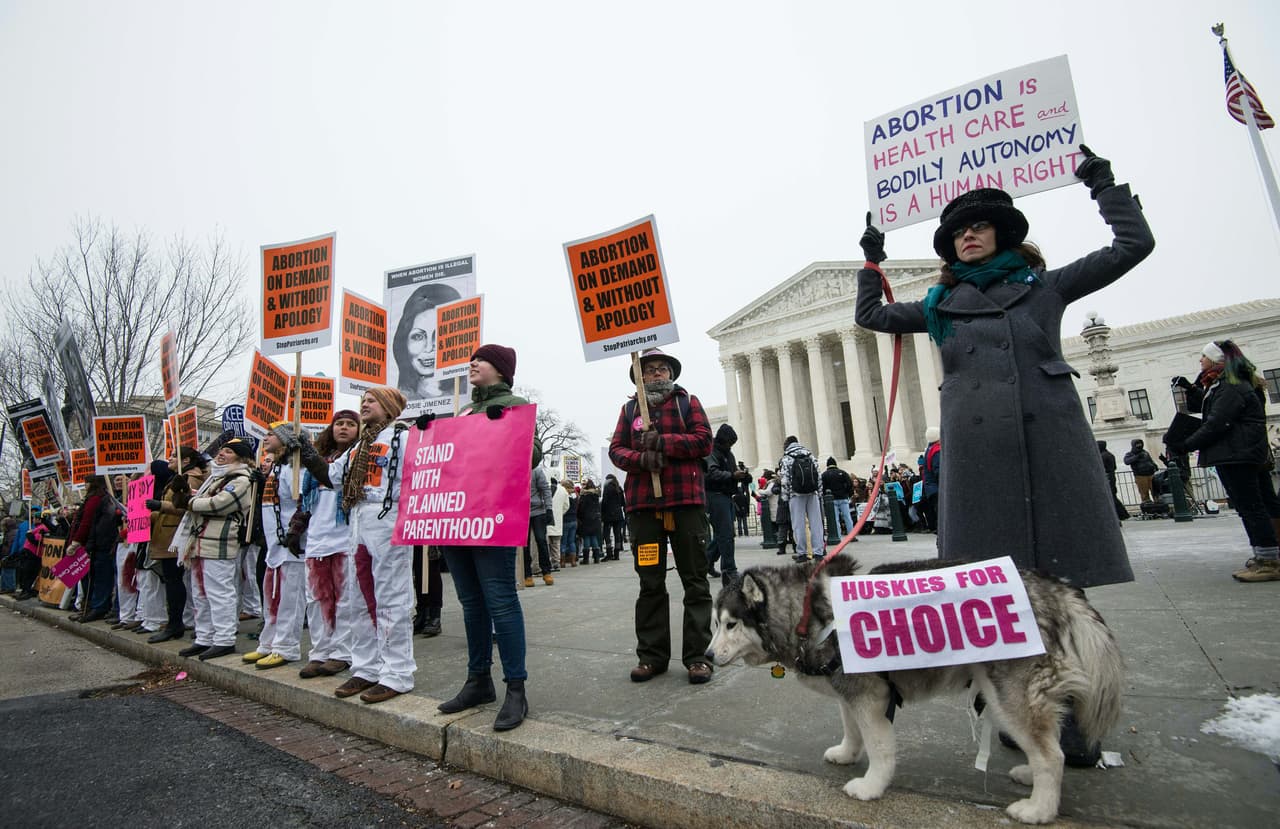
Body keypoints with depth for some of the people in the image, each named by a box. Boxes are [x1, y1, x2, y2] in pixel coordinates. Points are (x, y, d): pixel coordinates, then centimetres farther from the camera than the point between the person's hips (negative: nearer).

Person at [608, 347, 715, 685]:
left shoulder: (687, 402, 10)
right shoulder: (629, 409, 15)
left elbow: (704, 441, -2)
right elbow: (616, 449, 7)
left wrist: (661, 441, -13)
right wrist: (641, 458, -14)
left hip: (686, 501, -1)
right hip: (643, 504, 2)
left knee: (695, 580, 3)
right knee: (650, 584, 8)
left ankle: (697, 655, 13)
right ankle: (652, 655, 18)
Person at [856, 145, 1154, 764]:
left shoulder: (1045, 286, 15)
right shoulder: (940, 305, 18)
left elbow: (1134, 244, 16)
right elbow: (869, 316, 26)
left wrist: (1102, 184, 20)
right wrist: (872, 261, 24)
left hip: (1051, 438, 0)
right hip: (976, 448, 1)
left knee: (1061, 582, 1)